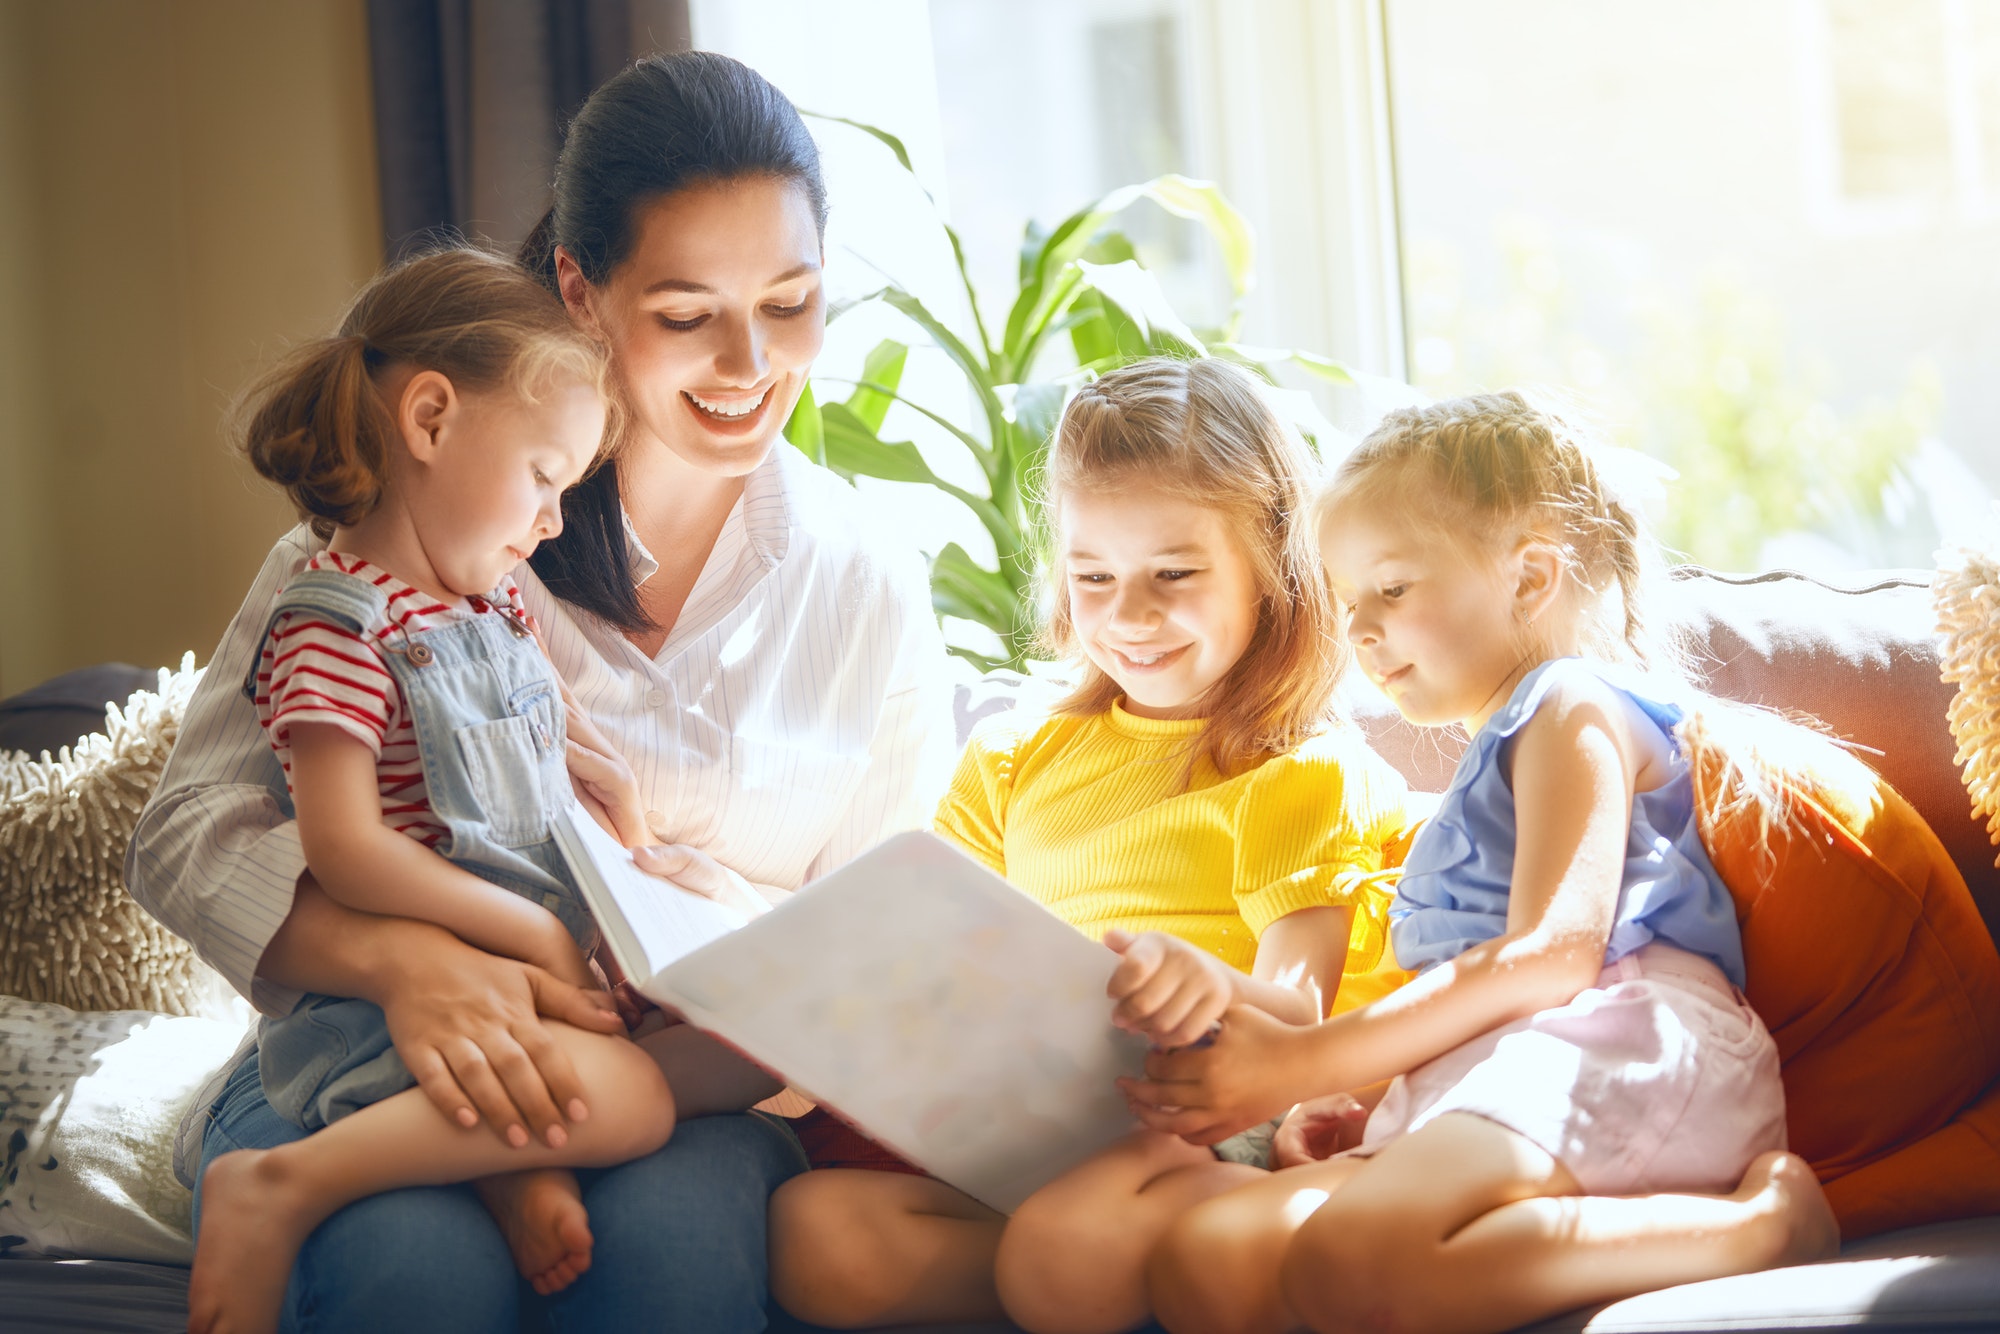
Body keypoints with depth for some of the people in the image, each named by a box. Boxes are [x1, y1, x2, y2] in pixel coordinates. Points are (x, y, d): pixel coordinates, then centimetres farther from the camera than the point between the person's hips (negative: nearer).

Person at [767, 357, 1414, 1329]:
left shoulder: (1305, 776, 8)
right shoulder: (1015, 757, 25)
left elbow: (1296, 1011, -6)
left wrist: (1212, 986, -31)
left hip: (1201, 1132, -6)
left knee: (1065, 1246, -39)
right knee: (812, 1231, -24)